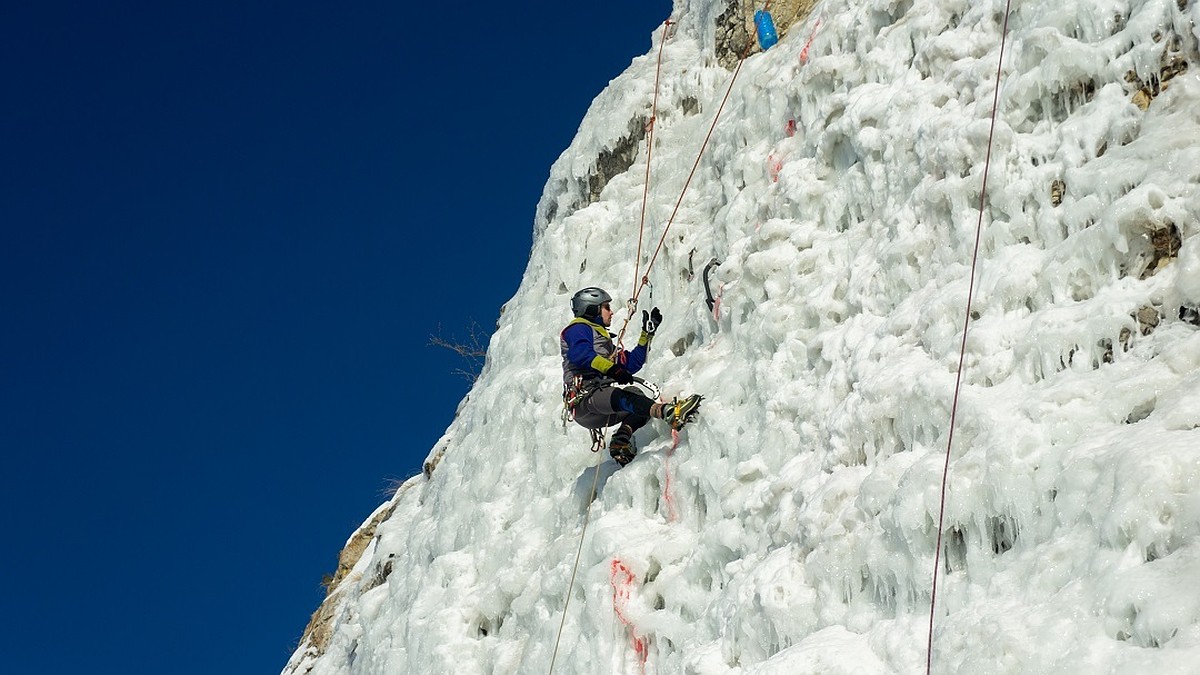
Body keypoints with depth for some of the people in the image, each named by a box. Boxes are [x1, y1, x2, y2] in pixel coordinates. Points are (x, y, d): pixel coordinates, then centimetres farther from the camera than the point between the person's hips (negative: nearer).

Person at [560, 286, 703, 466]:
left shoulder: (603, 339, 36)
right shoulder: (578, 328, 8)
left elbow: (632, 363, 29)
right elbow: (580, 354, -16)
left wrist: (648, 333, 28)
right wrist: (611, 369, -24)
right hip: (585, 399, -10)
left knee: (641, 400, -3)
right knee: (621, 396, -34)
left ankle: (622, 439, -25)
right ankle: (667, 412, -60)